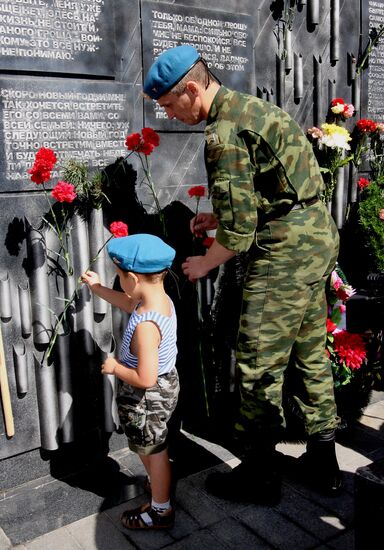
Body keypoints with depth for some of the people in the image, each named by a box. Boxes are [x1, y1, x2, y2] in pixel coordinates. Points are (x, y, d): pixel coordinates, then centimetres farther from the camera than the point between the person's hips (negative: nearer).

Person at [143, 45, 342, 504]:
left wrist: (204, 263, -1)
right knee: (309, 354, 17)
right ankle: (322, 460, 30)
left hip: (286, 249, -11)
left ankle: (260, 474, 15)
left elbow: (239, 229, -18)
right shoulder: (252, 107, 15)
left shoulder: (224, 132, -17)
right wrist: (220, 217, 15)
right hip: (319, 234, 11)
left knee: (259, 366, 0)